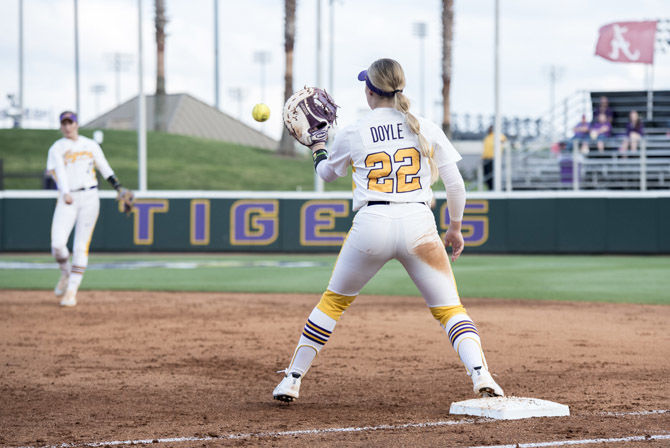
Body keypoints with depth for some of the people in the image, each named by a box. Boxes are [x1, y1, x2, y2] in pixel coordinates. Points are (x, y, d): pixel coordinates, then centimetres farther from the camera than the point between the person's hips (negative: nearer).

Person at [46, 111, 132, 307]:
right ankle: (66, 273, 17)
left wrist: (119, 188, 7)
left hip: (89, 197, 1)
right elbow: (58, 171, -10)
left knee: (81, 246, -3)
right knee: (58, 244, -15)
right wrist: (65, 193, -27)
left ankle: (72, 291, 2)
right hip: (67, 199, -1)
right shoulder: (57, 148, 5)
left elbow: (105, 169, 17)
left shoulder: (91, 145, 13)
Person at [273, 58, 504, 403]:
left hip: (371, 226, 0)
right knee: (449, 308, 5)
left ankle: (292, 378, 20)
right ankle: (481, 374, -17)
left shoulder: (352, 134, 5)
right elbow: (455, 185, 8)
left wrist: (316, 145, 43)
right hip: (419, 226, 0)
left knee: (333, 301, 18)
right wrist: (455, 228, 22)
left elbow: (326, 173, 24)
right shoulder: (427, 129, 6)